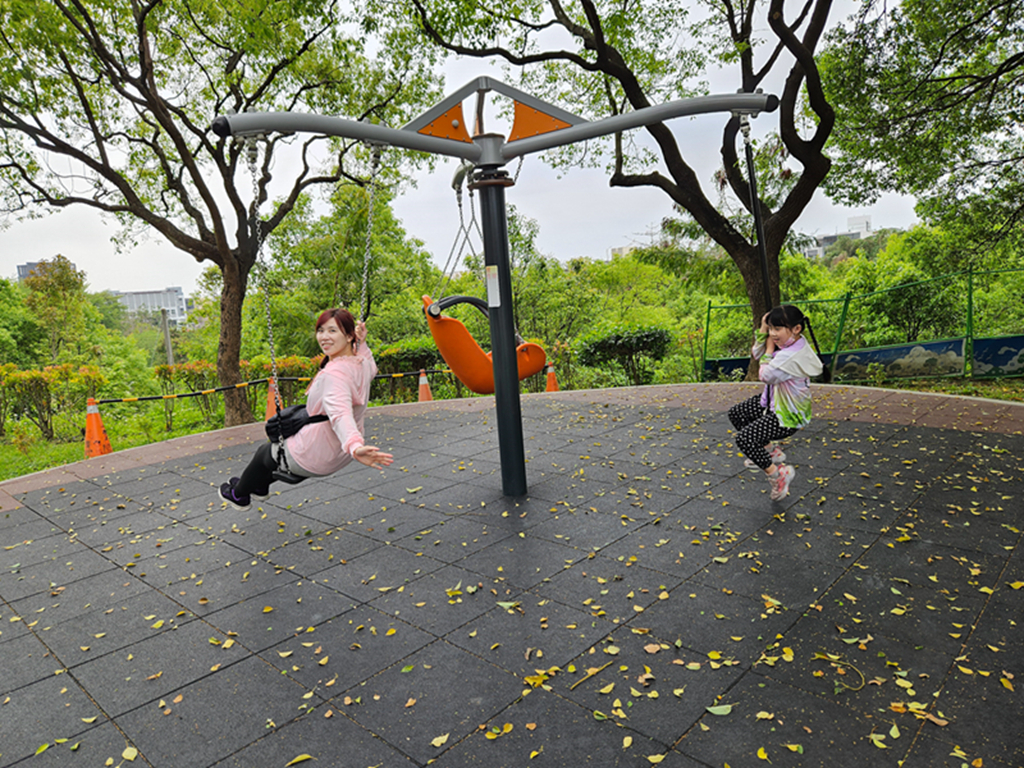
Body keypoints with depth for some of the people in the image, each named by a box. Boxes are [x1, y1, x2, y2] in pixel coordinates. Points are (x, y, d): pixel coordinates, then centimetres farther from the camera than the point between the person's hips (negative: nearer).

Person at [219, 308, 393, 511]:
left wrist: (355, 447, -68)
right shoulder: (362, 363, -6)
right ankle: (259, 487, 60)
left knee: (264, 454, 22)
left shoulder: (334, 374, -33)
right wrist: (362, 344, 6)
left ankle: (239, 496, 51)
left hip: (312, 458, -9)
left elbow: (340, 414, -50)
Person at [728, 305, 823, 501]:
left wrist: (769, 348, -14)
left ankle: (779, 474, 2)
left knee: (743, 438, -17)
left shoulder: (789, 357, -34)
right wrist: (763, 331, -7)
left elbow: (765, 376, -22)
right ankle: (771, 452, 28)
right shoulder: (789, 342, -3)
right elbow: (756, 354, 6)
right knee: (736, 413, 17)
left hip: (787, 417, -10)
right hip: (776, 401, 11)